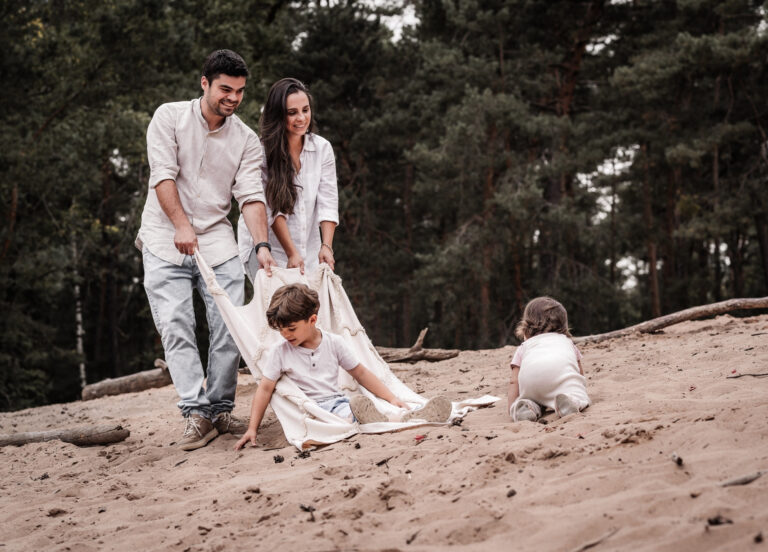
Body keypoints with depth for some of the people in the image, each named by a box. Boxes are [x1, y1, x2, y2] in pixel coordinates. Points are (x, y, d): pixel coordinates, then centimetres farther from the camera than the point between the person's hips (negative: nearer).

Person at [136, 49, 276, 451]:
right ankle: (196, 414, -10)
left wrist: (262, 246, -19)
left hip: (217, 241, 2)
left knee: (230, 327, -6)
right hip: (165, 241, -2)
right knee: (175, 328, -10)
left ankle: (220, 408, 6)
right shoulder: (170, 118, -1)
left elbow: (251, 196, -4)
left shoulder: (246, 140, 5)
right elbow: (163, 175, -10)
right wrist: (181, 225, -22)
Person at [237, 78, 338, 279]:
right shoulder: (261, 151, -10)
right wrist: (291, 253, -18)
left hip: (308, 248, 4)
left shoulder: (322, 148, 2)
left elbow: (328, 203, -2)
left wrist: (326, 246, -15)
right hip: (264, 246, -4)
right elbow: (271, 209, -13)